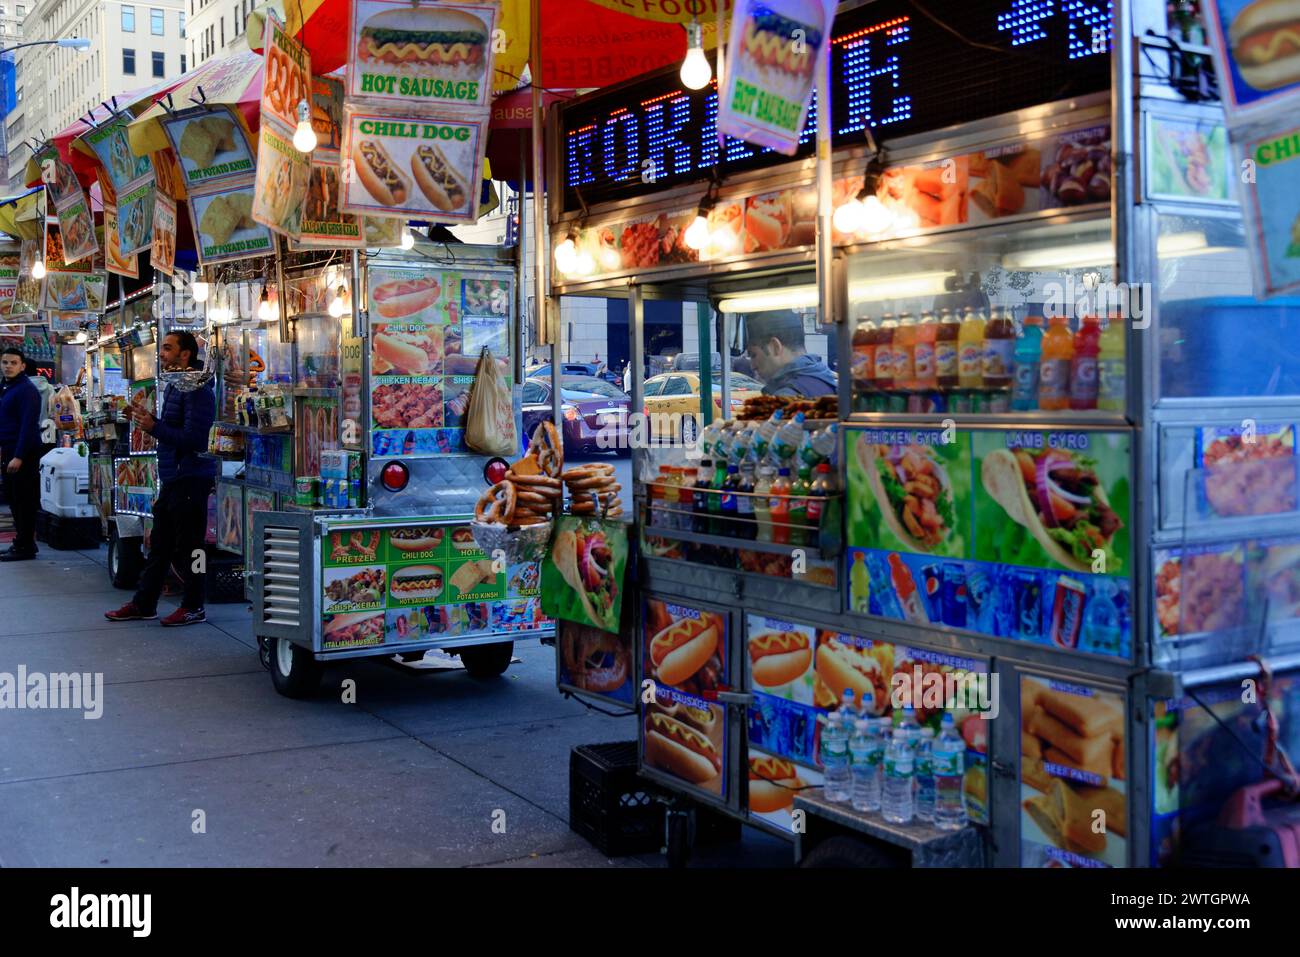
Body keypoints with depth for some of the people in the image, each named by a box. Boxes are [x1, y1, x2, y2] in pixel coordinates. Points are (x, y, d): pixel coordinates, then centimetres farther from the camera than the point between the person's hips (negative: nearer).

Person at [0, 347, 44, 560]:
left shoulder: (26, 390, -13)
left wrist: (18, 456, -23)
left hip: (24, 454, -9)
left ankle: (25, 547, -1)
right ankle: (21, 541, 21)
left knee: (24, 500, -5)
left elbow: (28, 425, -19)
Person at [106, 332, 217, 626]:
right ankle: (143, 605, 23)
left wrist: (154, 428, -23)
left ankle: (194, 608, 10)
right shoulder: (173, 387, 17)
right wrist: (149, 419, 7)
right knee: (160, 544, 15)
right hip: (172, 478, 10)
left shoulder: (197, 390, -16)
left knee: (187, 547, -1)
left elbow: (193, 438, -23)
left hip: (191, 478, -10)